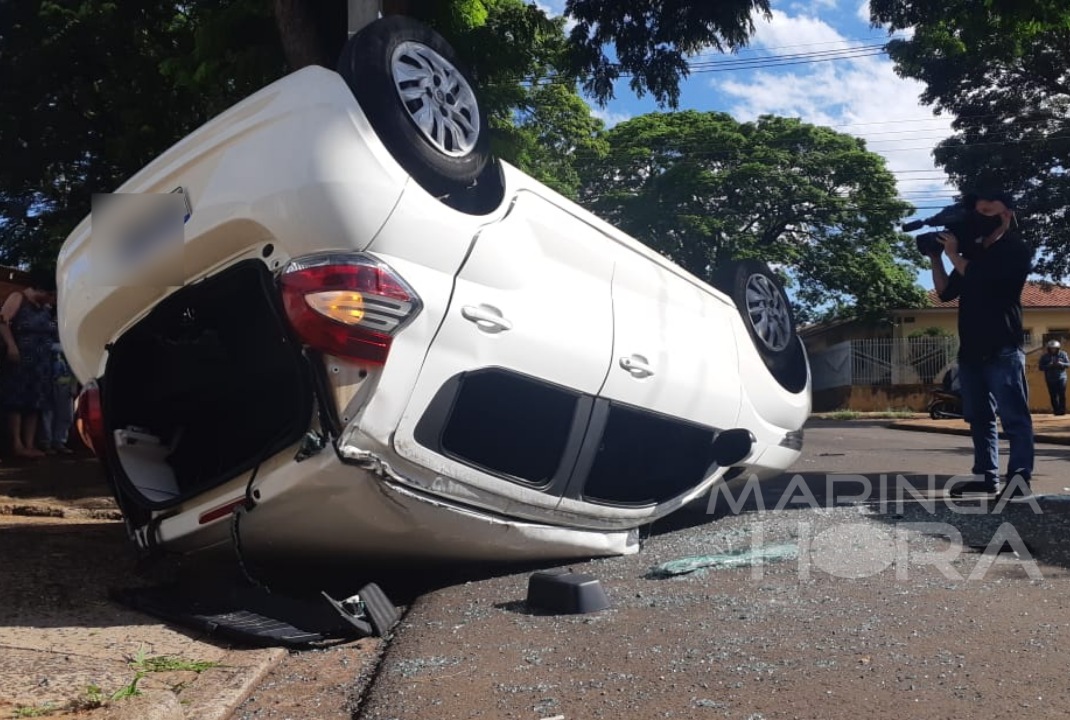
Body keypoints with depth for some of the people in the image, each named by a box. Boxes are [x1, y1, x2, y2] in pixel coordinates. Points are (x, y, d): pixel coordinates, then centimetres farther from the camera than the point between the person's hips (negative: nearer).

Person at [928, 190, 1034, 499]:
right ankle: (986, 475, 14)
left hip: (1003, 349, -7)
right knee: (979, 417, 8)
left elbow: (983, 280, -15)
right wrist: (936, 258, 6)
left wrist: (953, 254, -5)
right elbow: (946, 292, 16)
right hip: (971, 350, 7)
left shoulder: (1017, 250, -1)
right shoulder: (973, 250, 17)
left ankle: (1019, 479, -7)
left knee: (1014, 418, -7)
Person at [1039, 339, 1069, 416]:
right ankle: (1056, 410, 4)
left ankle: (1062, 410, -2)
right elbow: (1041, 367, 1)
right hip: (1050, 379, 0)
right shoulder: (1044, 356, 2)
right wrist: (1049, 365, -18)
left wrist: (1061, 364, -16)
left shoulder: (1063, 354, 4)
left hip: (1061, 378, 0)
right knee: (1053, 396, -2)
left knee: (1062, 394, -8)